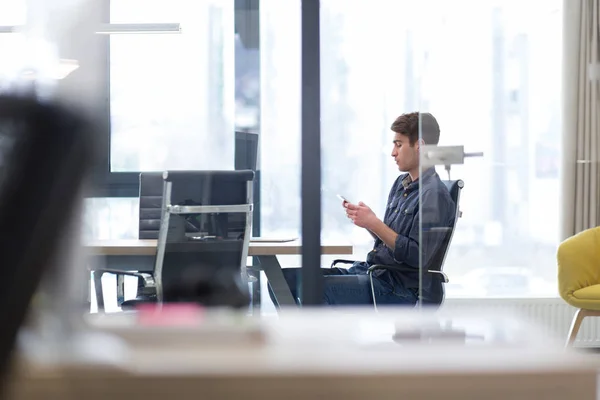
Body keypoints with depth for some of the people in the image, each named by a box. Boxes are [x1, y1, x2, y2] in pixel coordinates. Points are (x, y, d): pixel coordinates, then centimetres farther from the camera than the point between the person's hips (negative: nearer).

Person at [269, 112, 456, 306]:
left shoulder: (434, 195, -12)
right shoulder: (401, 183, 17)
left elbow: (418, 256, -19)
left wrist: (374, 223, -17)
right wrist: (364, 220, 4)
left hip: (400, 289, -10)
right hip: (367, 269, 10)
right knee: (285, 278, -3)